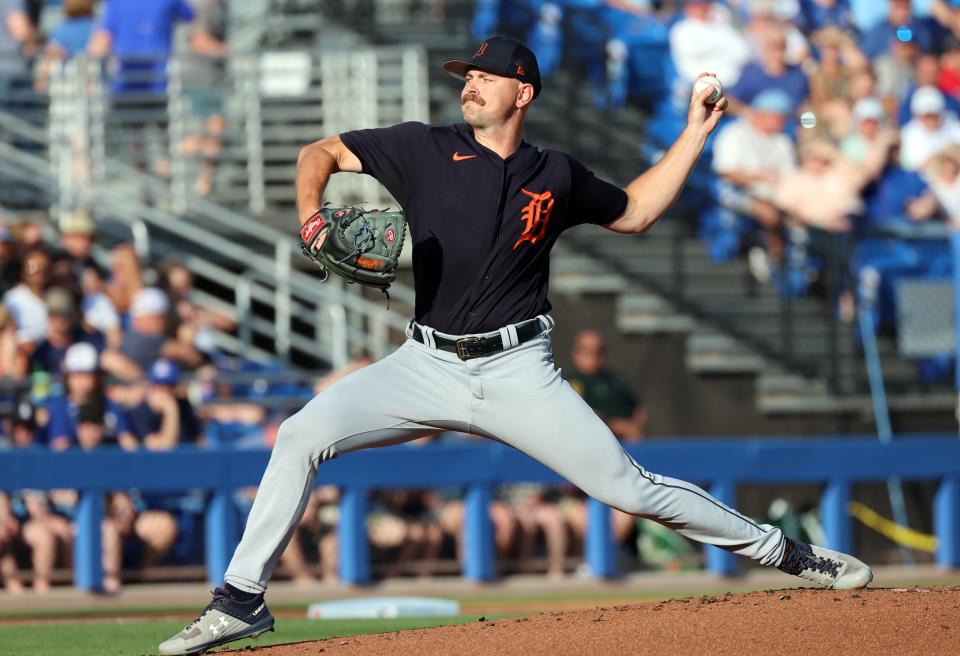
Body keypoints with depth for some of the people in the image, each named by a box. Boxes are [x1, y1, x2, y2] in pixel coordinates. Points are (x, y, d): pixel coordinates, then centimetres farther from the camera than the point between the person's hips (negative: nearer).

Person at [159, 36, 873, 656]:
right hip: (427, 367, 1)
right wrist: (311, 216, -15)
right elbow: (321, 153, 6)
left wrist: (695, 134, 15)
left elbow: (633, 213, 23)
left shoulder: (557, 176, 6)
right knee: (303, 434, -18)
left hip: (518, 372, 0)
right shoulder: (425, 149, 3)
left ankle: (782, 551, 10)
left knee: (628, 487, -6)